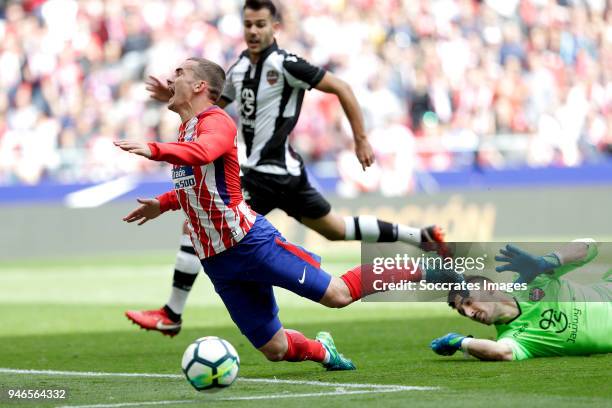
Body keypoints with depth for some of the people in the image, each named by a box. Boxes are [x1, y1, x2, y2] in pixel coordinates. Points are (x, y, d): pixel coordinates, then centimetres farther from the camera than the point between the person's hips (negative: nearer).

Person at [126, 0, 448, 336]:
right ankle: (421, 237, 30)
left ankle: (171, 316, -5)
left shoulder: (283, 64, -16)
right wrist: (175, 98, 5)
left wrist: (361, 139, -10)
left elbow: (340, 88, -11)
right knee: (336, 229, 22)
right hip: (286, 171, 10)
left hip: (269, 173, -10)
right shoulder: (240, 67, 9)